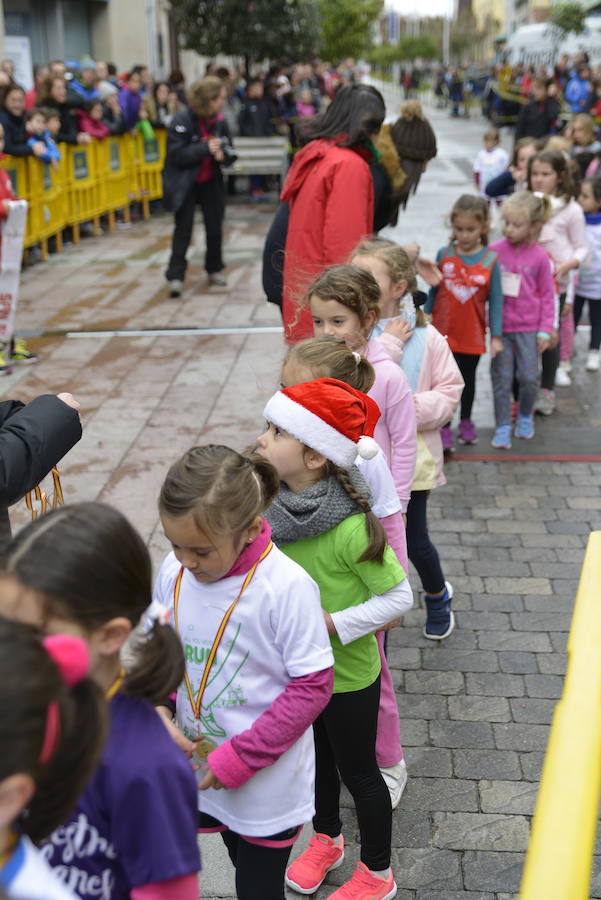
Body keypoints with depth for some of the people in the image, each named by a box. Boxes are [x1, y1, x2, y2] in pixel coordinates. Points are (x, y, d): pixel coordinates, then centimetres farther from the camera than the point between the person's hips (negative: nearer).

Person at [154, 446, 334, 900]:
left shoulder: (287, 587, -25)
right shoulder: (174, 572, -9)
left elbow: (313, 686, -19)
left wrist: (239, 759, -19)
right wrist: (156, 705, -14)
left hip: (268, 781, -4)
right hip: (199, 767, 5)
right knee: (240, 863, 24)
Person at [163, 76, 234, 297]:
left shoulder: (219, 121, -2)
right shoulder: (182, 121, -18)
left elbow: (228, 150, 7)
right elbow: (177, 155, -23)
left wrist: (223, 154, -18)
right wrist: (206, 148, -28)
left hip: (210, 182, 5)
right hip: (185, 183, -5)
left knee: (215, 227, 8)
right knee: (183, 229, -4)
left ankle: (214, 269, 26)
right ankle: (175, 276, -1)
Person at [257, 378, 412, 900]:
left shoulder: (351, 528, -32)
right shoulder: (273, 507, -13)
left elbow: (399, 596, -22)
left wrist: (329, 624, -26)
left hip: (347, 676, -6)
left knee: (357, 772, 16)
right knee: (315, 758, 27)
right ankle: (326, 840, 54)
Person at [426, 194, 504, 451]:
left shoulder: (490, 260, -8)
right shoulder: (444, 254, -5)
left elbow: (495, 300, -5)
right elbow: (433, 291, 3)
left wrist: (496, 336, -6)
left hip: (473, 335, 0)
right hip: (443, 333, 0)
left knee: (468, 379, 18)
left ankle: (466, 422, 36)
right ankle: (444, 429, 13)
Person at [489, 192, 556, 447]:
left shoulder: (539, 257, -5)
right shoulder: (495, 251, -4)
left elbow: (547, 296, 2)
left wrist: (545, 330, 0)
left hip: (528, 328, 0)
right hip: (500, 327, 1)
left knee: (529, 378, 3)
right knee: (501, 379, 3)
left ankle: (526, 417, 29)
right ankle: (502, 428, 13)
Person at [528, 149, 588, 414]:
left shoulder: (570, 209, -6)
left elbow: (581, 247, -3)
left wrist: (568, 264, -21)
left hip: (555, 284, -3)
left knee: (550, 337, 7)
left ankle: (546, 391, 21)